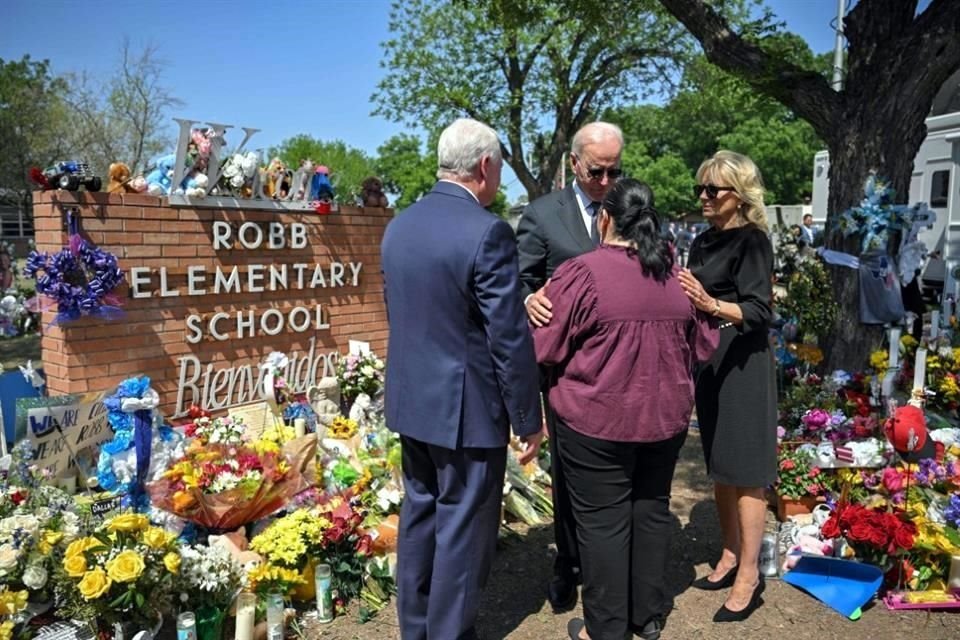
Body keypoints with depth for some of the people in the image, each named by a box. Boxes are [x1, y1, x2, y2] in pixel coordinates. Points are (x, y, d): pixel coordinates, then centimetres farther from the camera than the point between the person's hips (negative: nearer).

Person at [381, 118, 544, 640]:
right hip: (466, 407, -8)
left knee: (419, 513, 20)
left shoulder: (398, 226, 5)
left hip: (411, 399, 8)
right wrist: (528, 419, -8)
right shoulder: (487, 231, -19)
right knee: (462, 529, 8)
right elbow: (510, 339, -18)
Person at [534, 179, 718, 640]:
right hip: (665, 417, 6)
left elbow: (543, 347, -11)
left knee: (602, 521, 7)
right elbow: (704, 346, 11)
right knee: (652, 511, 18)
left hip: (596, 420, -5)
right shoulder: (678, 273, 2)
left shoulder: (583, 273, -14)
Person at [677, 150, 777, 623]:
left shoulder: (752, 240, -12)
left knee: (744, 471, -1)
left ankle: (749, 576, 12)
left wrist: (713, 305, -36)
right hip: (709, 362, 8)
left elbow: (758, 312, -21)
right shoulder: (703, 241, 11)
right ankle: (729, 557, 30)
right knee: (720, 467, 16)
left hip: (742, 364, -8)